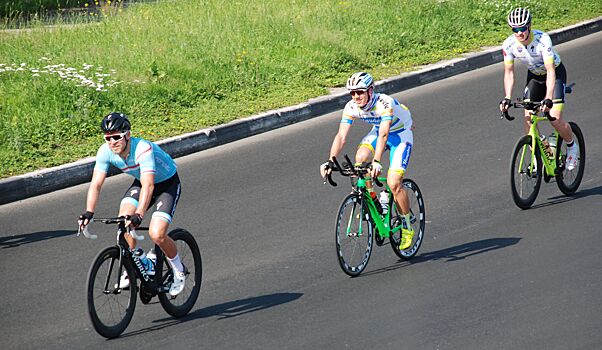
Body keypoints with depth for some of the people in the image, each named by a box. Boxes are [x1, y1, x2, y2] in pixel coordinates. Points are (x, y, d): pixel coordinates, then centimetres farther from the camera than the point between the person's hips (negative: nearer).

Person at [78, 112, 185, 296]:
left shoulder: (143, 149, -37)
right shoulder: (105, 151, -20)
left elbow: (148, 185, -47)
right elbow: (96, 183, -19)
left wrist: (138, 215, -58)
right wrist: (89, 212, -34)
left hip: (167, 183, -6)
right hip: (141, 182, 6)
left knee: (156, 234, -21)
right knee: (123, 220, -19)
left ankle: (178, 271, 5)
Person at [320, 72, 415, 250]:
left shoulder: (385, 103, -36)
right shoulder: (351, 107, -19)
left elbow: (383, 135, -46)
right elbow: (341, 136, -23)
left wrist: (377, 162, -58)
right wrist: (330, 161, -37)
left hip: (401, 134, -5)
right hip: (377, 132, 5)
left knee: (394, 183, -18)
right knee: (360, 158, -27)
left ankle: (407, 228, 0)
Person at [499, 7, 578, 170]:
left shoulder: (542, 39, -34)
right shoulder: (509, 45, -21)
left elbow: (551, 71, -38)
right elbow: (509, 73, -12)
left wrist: (548, 99, -48)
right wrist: (507, 98, -26)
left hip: (556, 73, -4)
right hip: (534, 75, 4)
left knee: (555, 120, -17)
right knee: (528, 119, -10)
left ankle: (571, 146, 12)